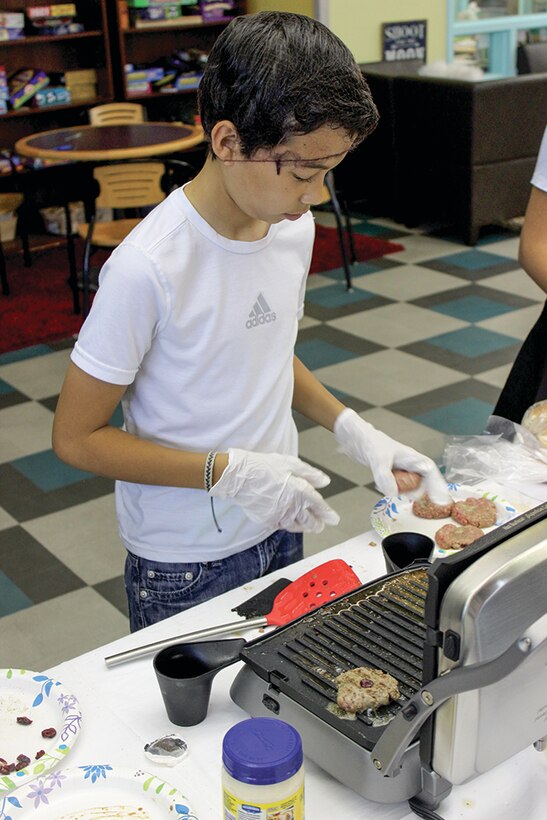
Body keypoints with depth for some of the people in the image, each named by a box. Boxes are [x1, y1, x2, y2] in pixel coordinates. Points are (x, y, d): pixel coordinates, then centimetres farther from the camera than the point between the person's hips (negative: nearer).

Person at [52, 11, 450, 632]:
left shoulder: (294, 226, -5)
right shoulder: (148, 268, -27)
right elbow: (76, 438, -19)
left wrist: (351, 429, -2)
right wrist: (231, 472, -24)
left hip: (278, 528, 6)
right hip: (185, 565, -6)